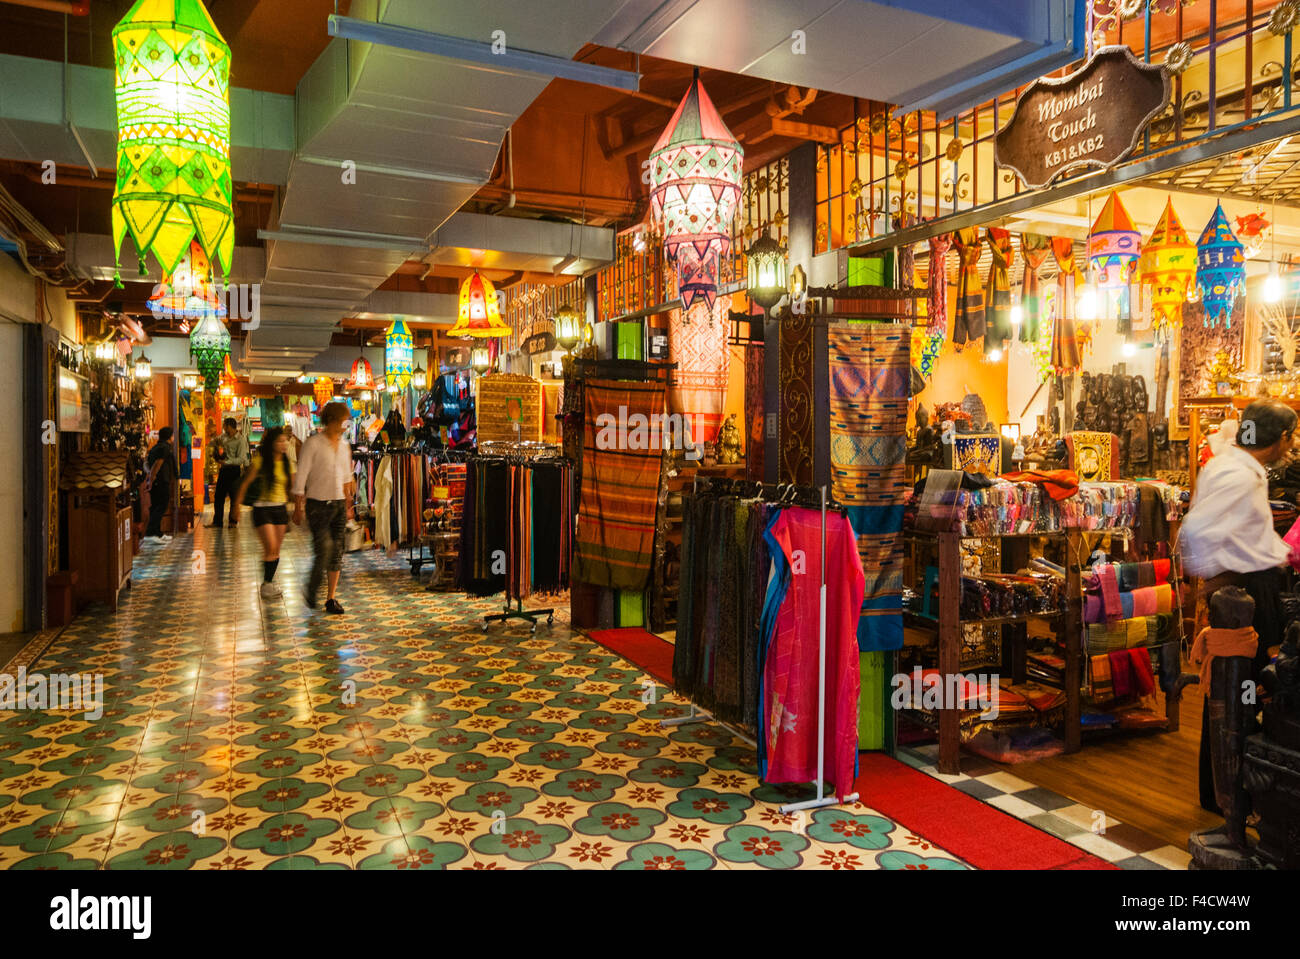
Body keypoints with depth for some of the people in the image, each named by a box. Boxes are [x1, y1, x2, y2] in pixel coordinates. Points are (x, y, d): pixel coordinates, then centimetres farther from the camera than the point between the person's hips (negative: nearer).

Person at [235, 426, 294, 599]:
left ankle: (270, 581, 20)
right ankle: (266, 584, 2)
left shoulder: (286, 463, 6)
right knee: (270, 548, -11)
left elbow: (292, 486, 14)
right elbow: (246, 482, -4)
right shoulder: (261, 460, -9)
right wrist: (237, 503, -4)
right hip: (263, 508, -5)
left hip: (281, 508, 5)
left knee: (276, 550, 7)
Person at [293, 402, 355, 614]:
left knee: (337, 552, 4)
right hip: (318, 504, -6)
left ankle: (331, 598, 12)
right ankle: (312, 589, 12)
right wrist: (298, 508, -10)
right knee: (324, 549, -13)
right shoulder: (313, 444, -8)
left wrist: (348, 505, 17)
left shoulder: (344, 445, 11)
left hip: (339, 503, 6)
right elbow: (301, 477, -8)